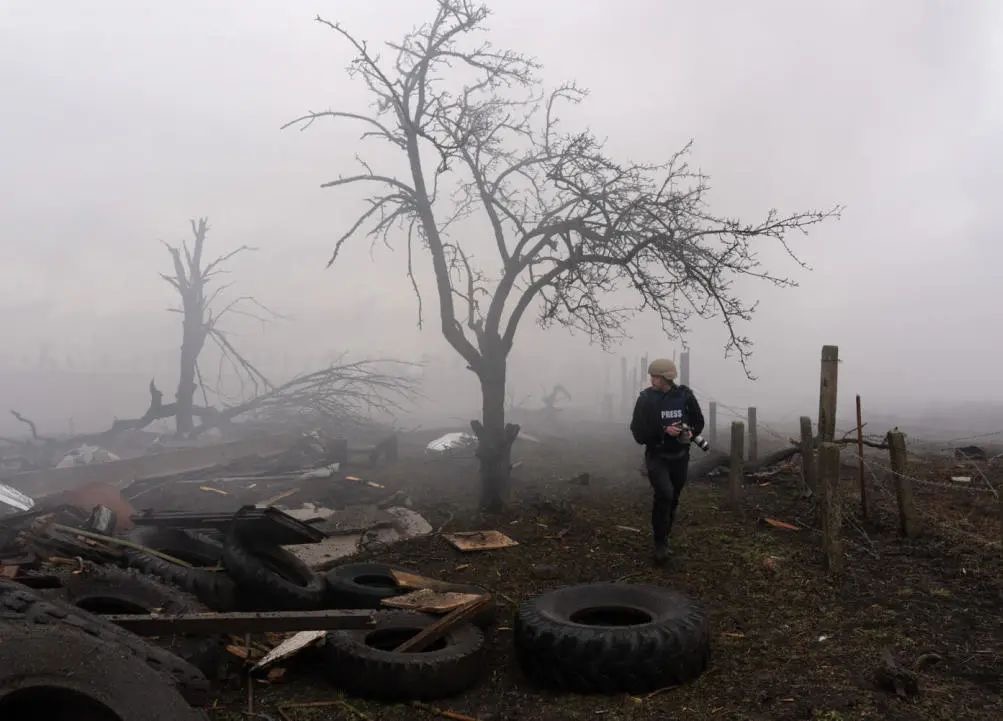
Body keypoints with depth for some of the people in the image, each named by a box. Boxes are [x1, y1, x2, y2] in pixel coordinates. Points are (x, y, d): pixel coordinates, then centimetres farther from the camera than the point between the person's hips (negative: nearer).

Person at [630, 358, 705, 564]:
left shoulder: (685, 396, -6)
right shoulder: (646, 398, -11)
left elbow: (698, 421, 7)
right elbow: (638, 431, -12)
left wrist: (691, 432, -14)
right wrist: (664, 431, -25)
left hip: (680, 456, 3)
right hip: (656, 456, -3)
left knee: (673, 499, 14)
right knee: (664, 494, -22)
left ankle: (663, 537, 36)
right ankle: (660, 542, -6)